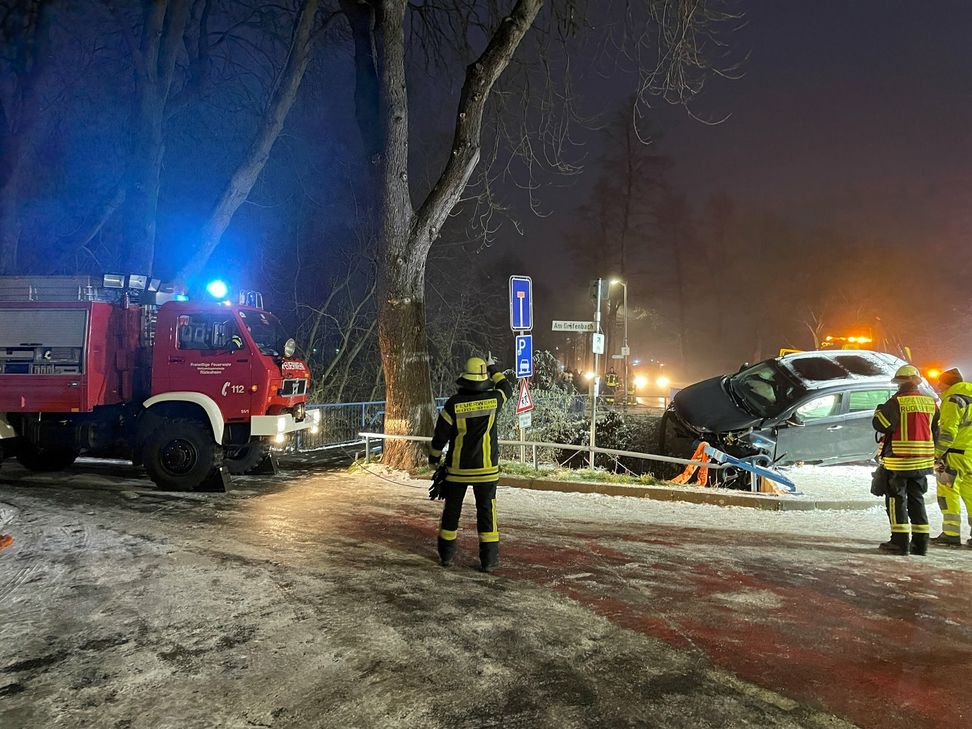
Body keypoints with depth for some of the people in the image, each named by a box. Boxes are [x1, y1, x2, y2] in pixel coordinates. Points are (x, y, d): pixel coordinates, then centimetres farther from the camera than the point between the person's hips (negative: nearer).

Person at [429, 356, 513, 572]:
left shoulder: (453, 403, -11)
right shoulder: (492, 399, -9)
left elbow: (440, 434, -4)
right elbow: (507, 389, 15)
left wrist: (434, 457, 12)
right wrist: (494, 370, 28)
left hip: (457, 468, 1)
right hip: (485, 468, 0)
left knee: (452, 509, 13)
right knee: (486, 510, 5)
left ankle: (446, 554, 24)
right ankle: (489, 559, 4)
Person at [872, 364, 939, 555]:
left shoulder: (897, 402, -14)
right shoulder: (930, 402, 7)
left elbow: (879, 424, -13)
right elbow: (938, 430, 15)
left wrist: (879, 410, 8)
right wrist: (935, 455, 26)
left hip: (898, 460, -6)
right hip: (923, 460, 6)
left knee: (896, 499, 1)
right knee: (917, 499, 14)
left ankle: (900, 541, -1)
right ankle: (920, 542, 14)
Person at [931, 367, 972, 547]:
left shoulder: (953, 400, -11)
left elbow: (948, 431, -19)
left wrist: (936, 453, -15)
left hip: (956, 453, -9)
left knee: (948, 492, -4)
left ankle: (951, 534, -5)